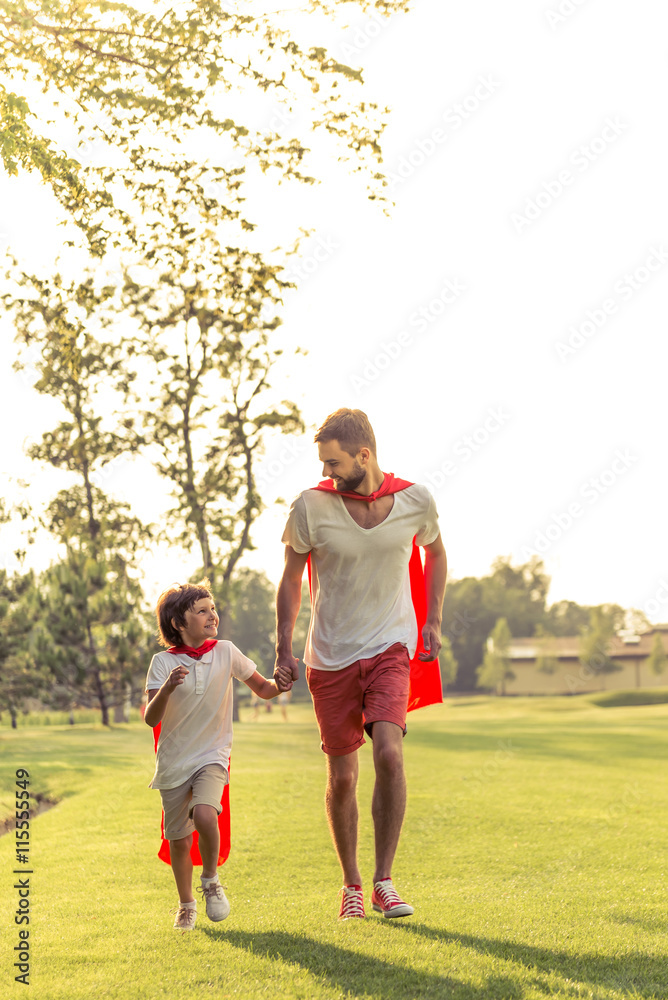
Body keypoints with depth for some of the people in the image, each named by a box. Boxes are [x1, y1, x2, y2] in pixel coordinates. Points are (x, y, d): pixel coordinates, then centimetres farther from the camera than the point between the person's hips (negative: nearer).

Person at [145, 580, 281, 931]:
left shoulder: (225, 652, -1)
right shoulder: (163, 662, -6)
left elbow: (262, 688, 8)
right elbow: (151, 719, -13)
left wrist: (280, 683, -14)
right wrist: (167, 689, -32)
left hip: (212, 756, 0)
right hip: (174, 761, 0)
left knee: (205, 816, -27)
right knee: (178, 840, 8)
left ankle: (211, 879, 2)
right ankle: (186, 904, 33)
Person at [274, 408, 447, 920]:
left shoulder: (416, 500, -6)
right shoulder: (311, 506, -9)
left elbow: (435, 552, 15)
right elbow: (291, 578, 4)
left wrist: (433, 622, 8)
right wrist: (284, 651, 1)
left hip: (390, 648, 0)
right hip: (330, 657, 0)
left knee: (389, 753, -21)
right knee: (342, 777, 4)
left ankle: (384, 882, -8)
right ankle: (351, 884, 25)